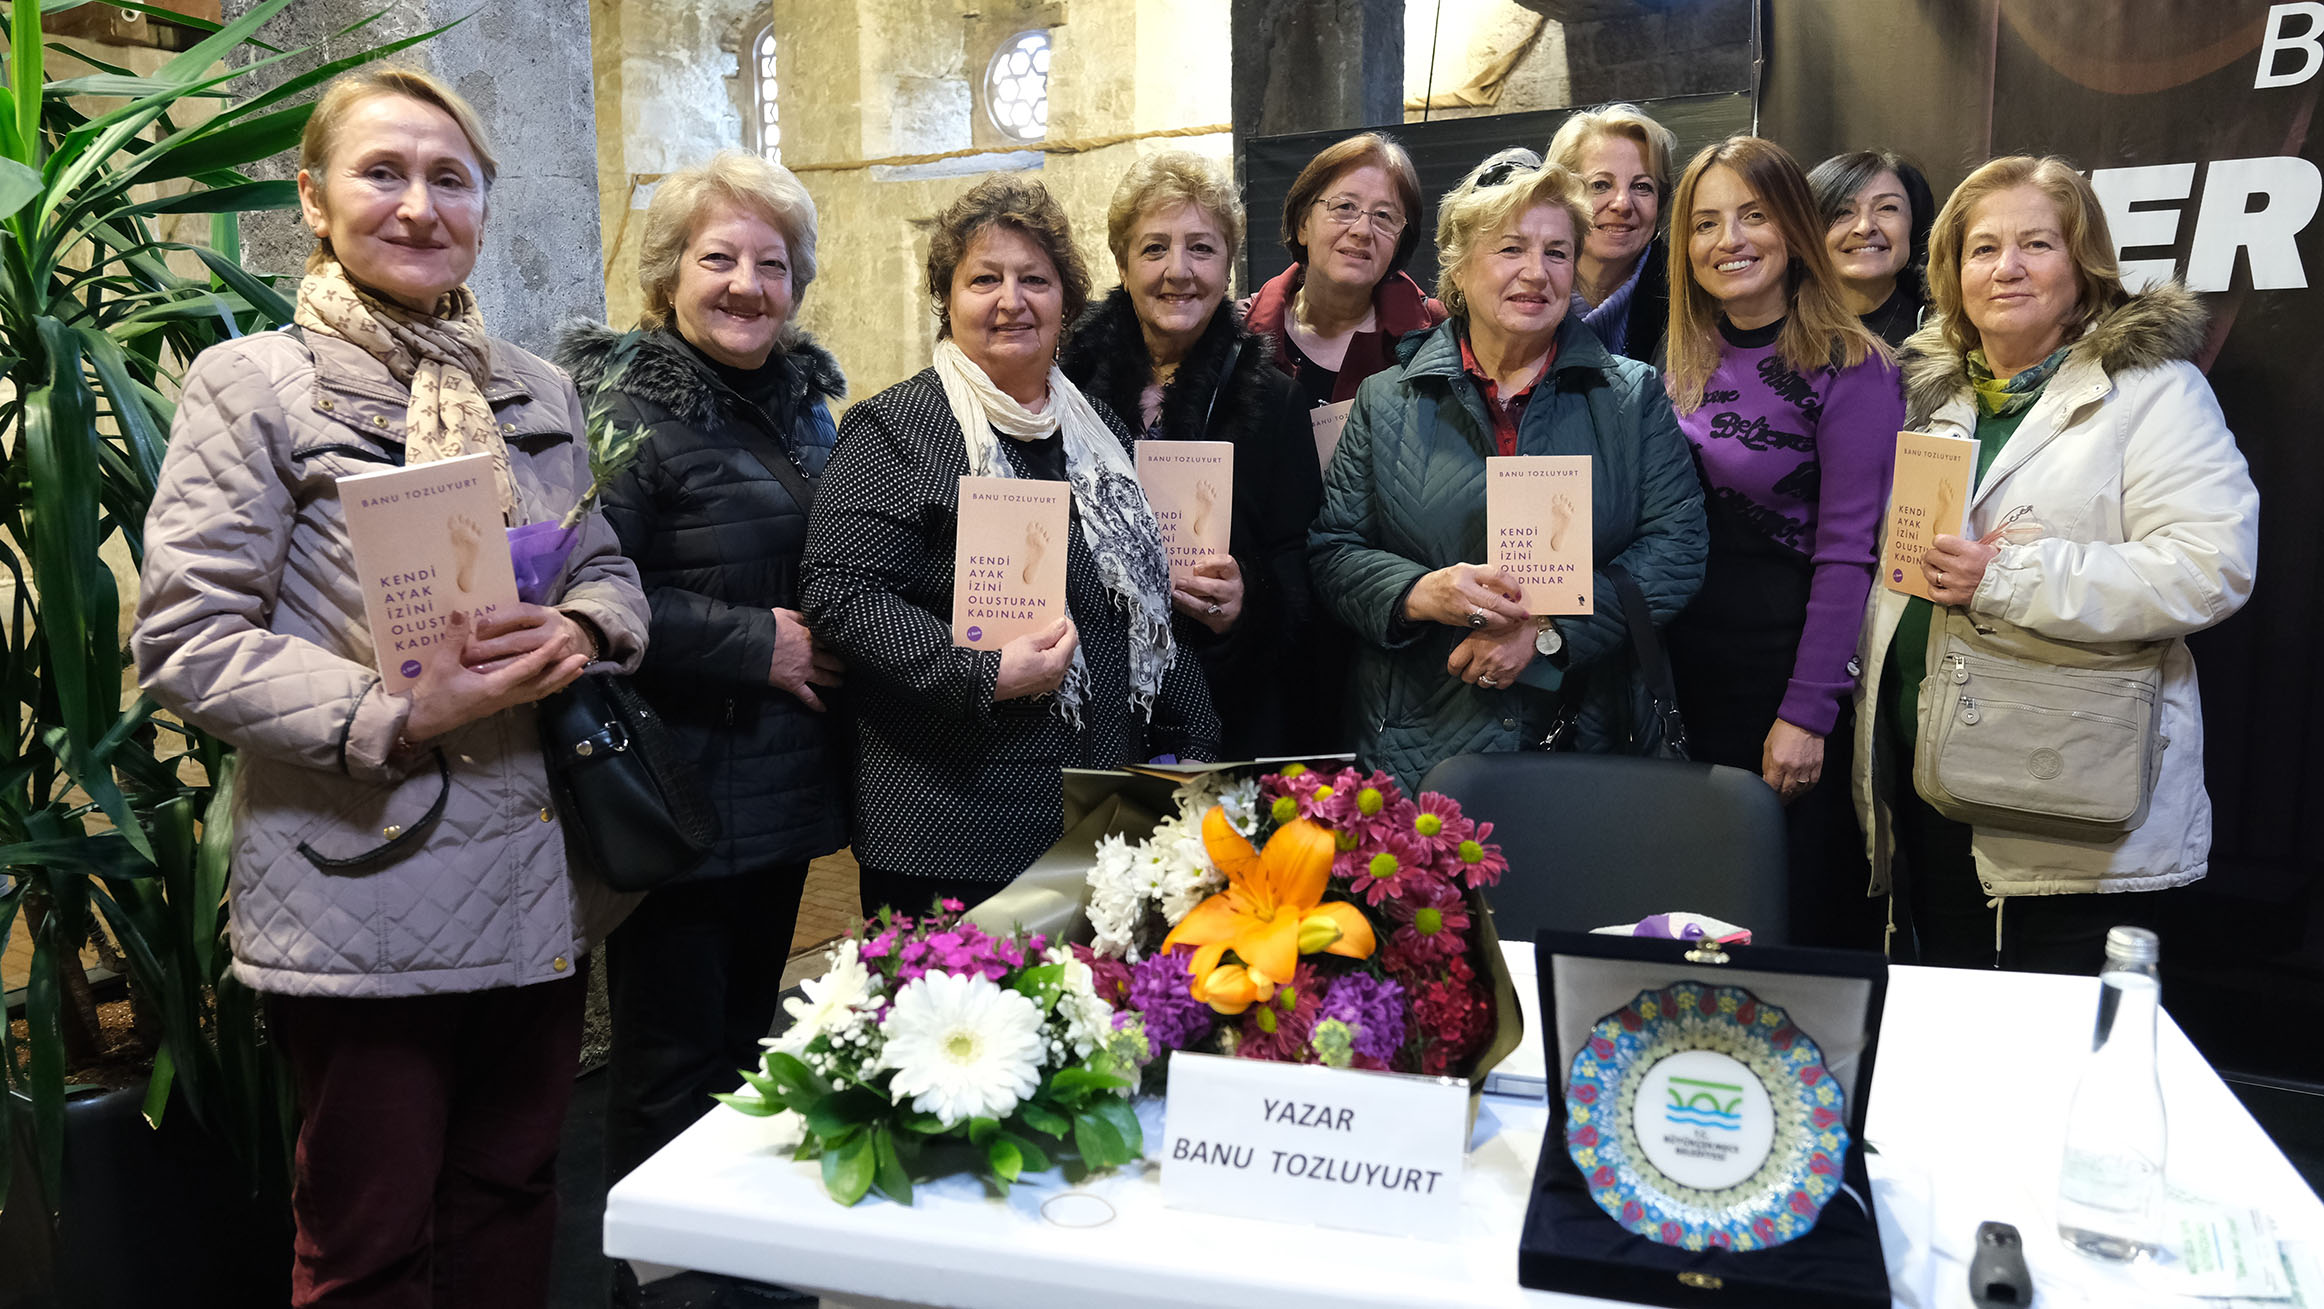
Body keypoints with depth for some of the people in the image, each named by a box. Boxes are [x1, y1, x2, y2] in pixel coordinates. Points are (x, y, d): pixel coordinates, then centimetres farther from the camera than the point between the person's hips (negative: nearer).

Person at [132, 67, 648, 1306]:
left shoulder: (537, 392, 11)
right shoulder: (252, 383, -4)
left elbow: (611, 571, 14)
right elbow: (185, 639, -10)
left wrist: (580, 632, -10)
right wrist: (396, 716, -22)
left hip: (535, 878, 5)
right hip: (360, 889, -4)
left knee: (510, 1205, 18)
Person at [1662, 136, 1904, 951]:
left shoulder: (1848, 369, -10)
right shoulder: (1687, 363, 9)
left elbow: (1846, 555, -14)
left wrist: (1806, 714, -17)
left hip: (1785, 663, -6)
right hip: (1685, 677, 6)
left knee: (1801, 921, 6)